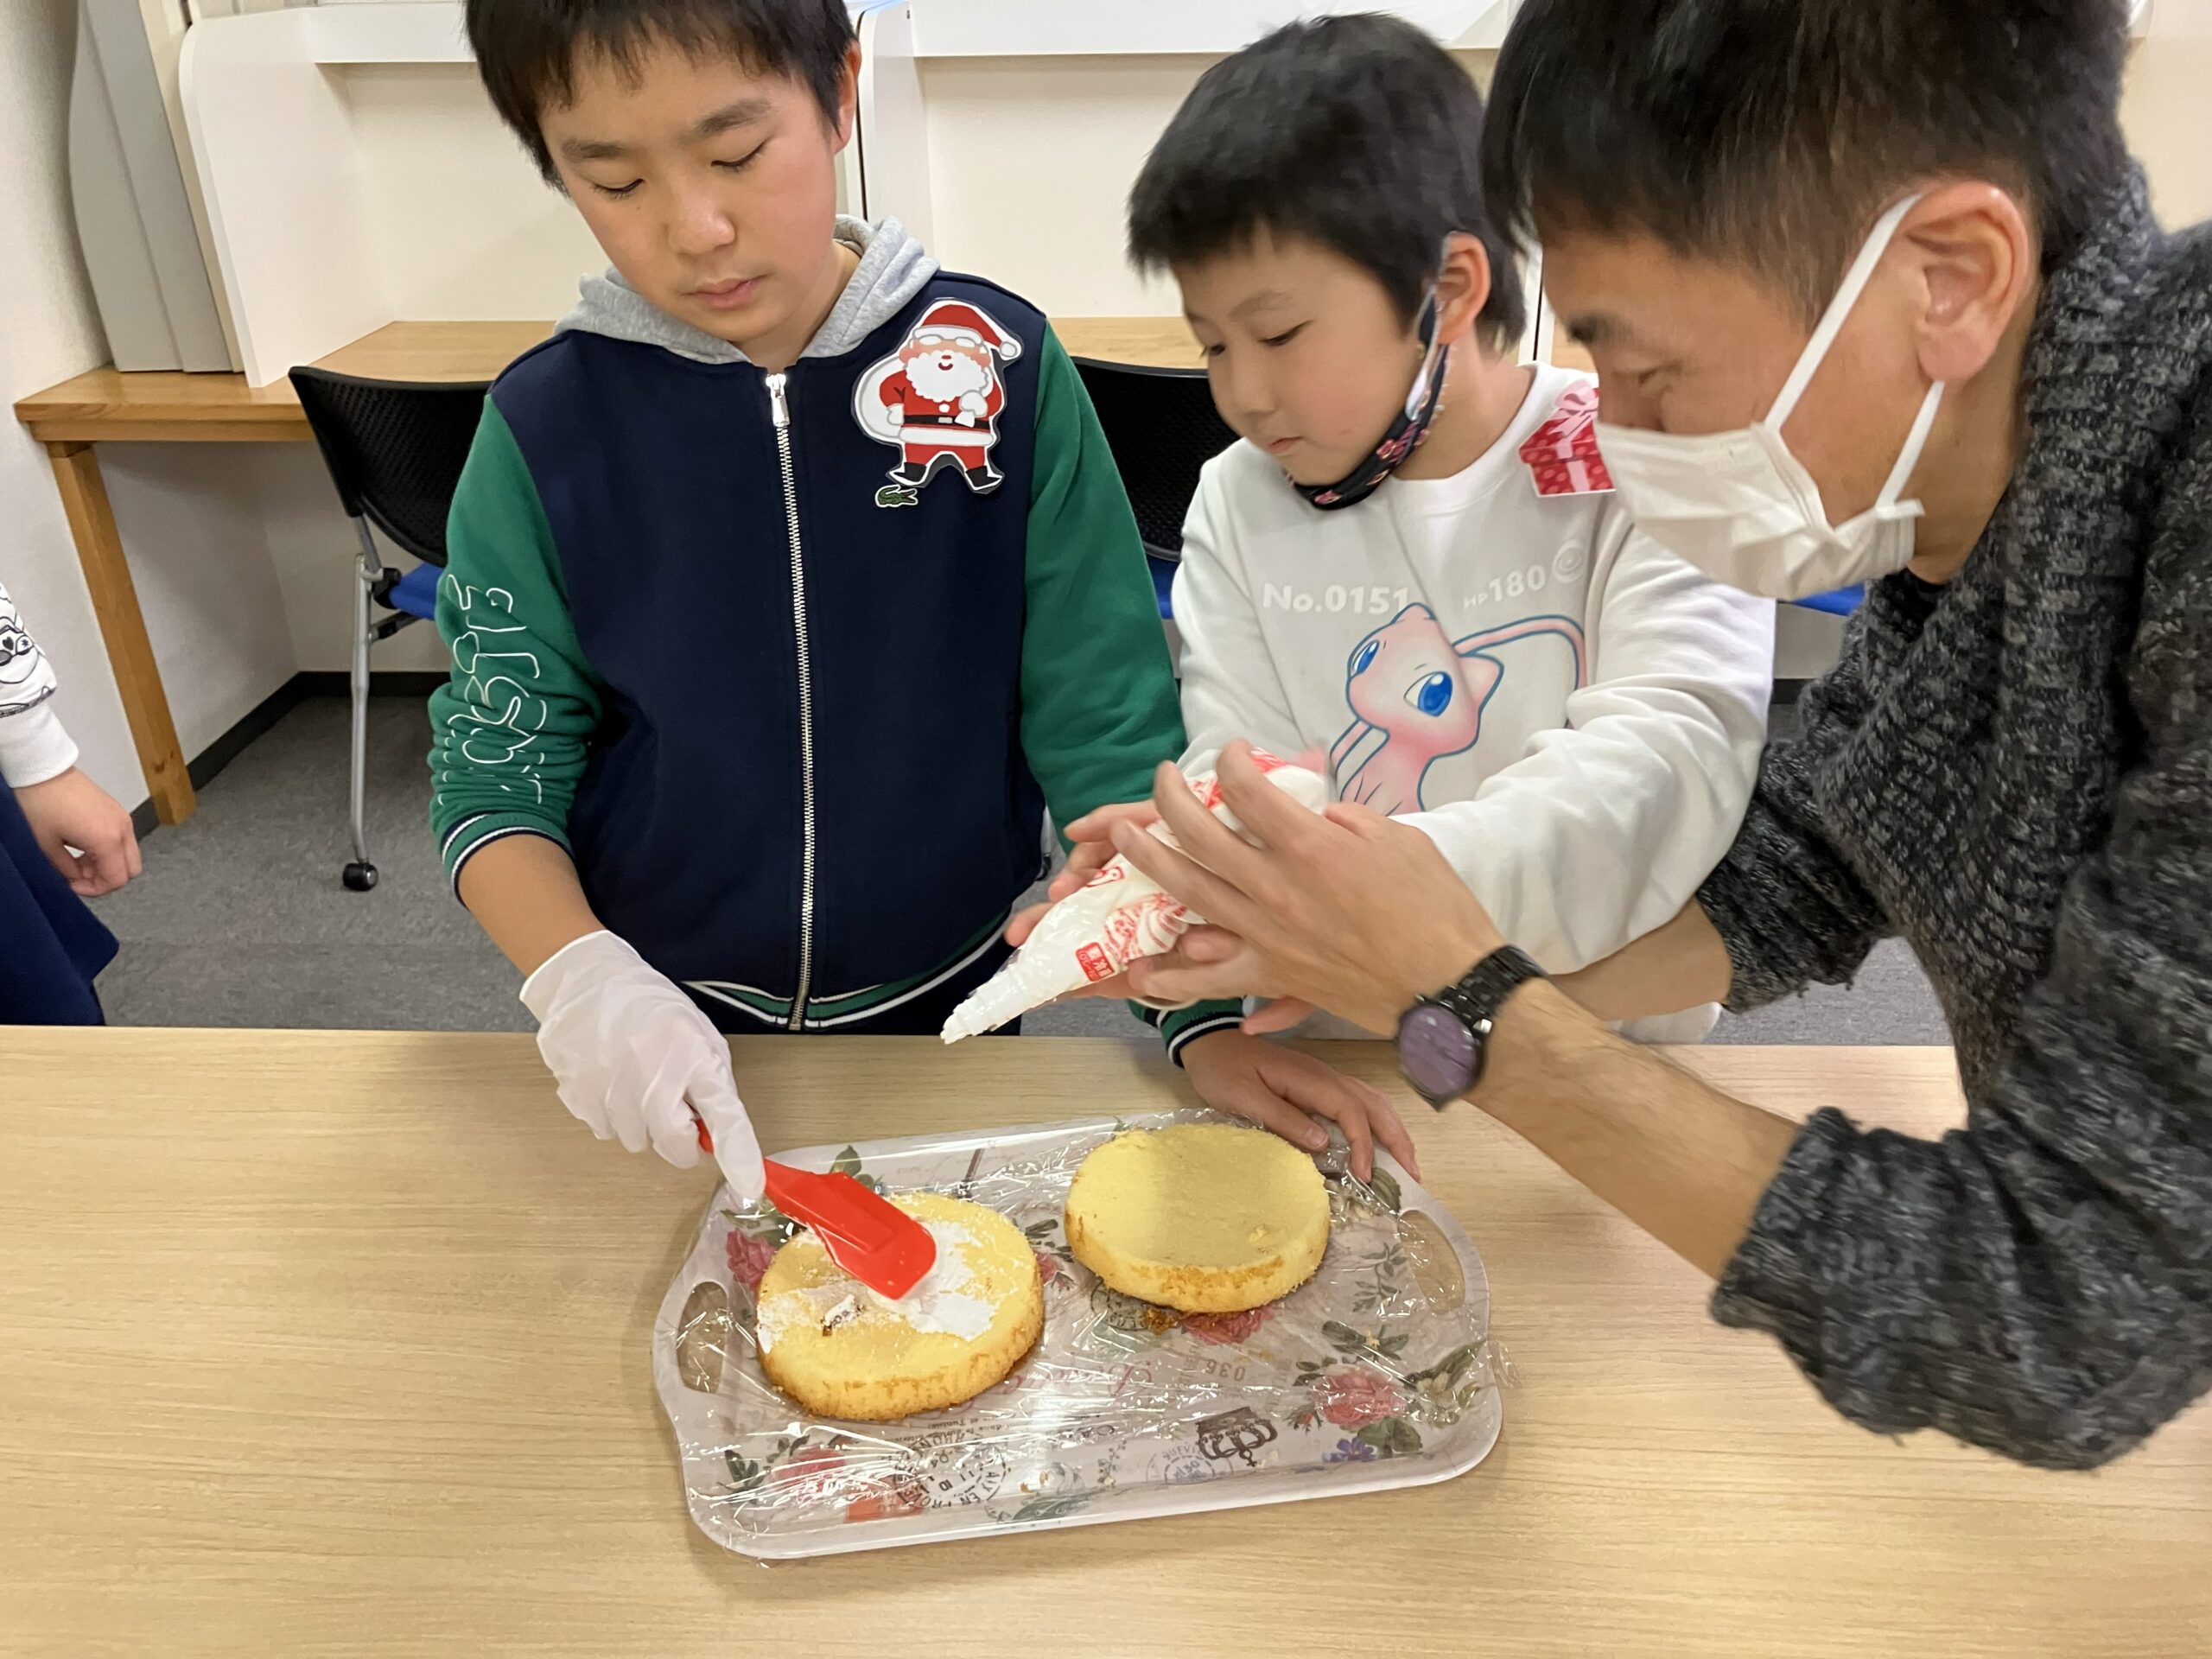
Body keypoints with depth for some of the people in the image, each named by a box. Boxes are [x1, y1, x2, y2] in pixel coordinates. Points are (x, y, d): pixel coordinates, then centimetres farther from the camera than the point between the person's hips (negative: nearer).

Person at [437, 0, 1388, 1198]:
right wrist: (581, 981, -23)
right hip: (664, 1030, 1)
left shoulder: (1004, 367, -12)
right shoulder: (546, 428, -11)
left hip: (952, 1006, 0)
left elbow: (1105, 724, -11)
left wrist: (1204, 1010, -19)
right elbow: (495, 770, -5)